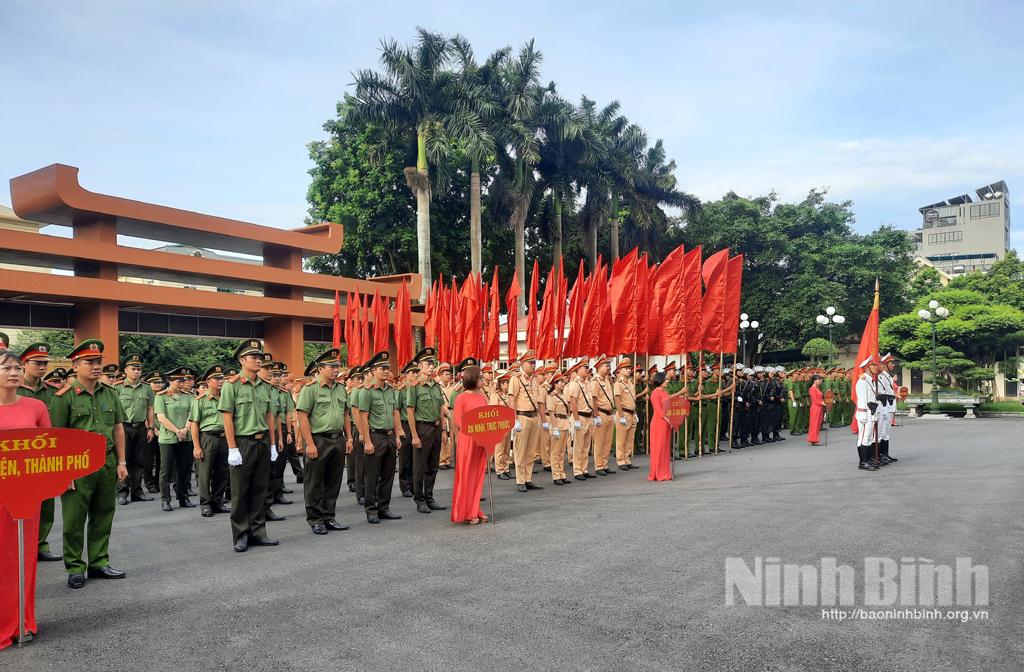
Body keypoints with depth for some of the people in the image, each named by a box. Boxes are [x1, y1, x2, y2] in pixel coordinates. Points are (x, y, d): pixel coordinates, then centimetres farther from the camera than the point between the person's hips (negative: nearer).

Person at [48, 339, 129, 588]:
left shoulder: (110, 393, 9)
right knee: (74, 520, 4)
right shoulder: (65, 396, -7)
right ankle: (75, 568, 16)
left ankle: (99, 563, 24)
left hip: (108, 463, 5)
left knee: (103, 517, 12)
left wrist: (121, 462, 9)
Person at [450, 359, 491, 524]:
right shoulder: (461, 398, -6)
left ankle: (475, 510, 20)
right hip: (467, 439, -6)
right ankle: (466, 513, 10)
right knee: (466, 476, 1)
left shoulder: (483, 397, 11)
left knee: (479, 475, 10)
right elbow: (458, 422, -8)